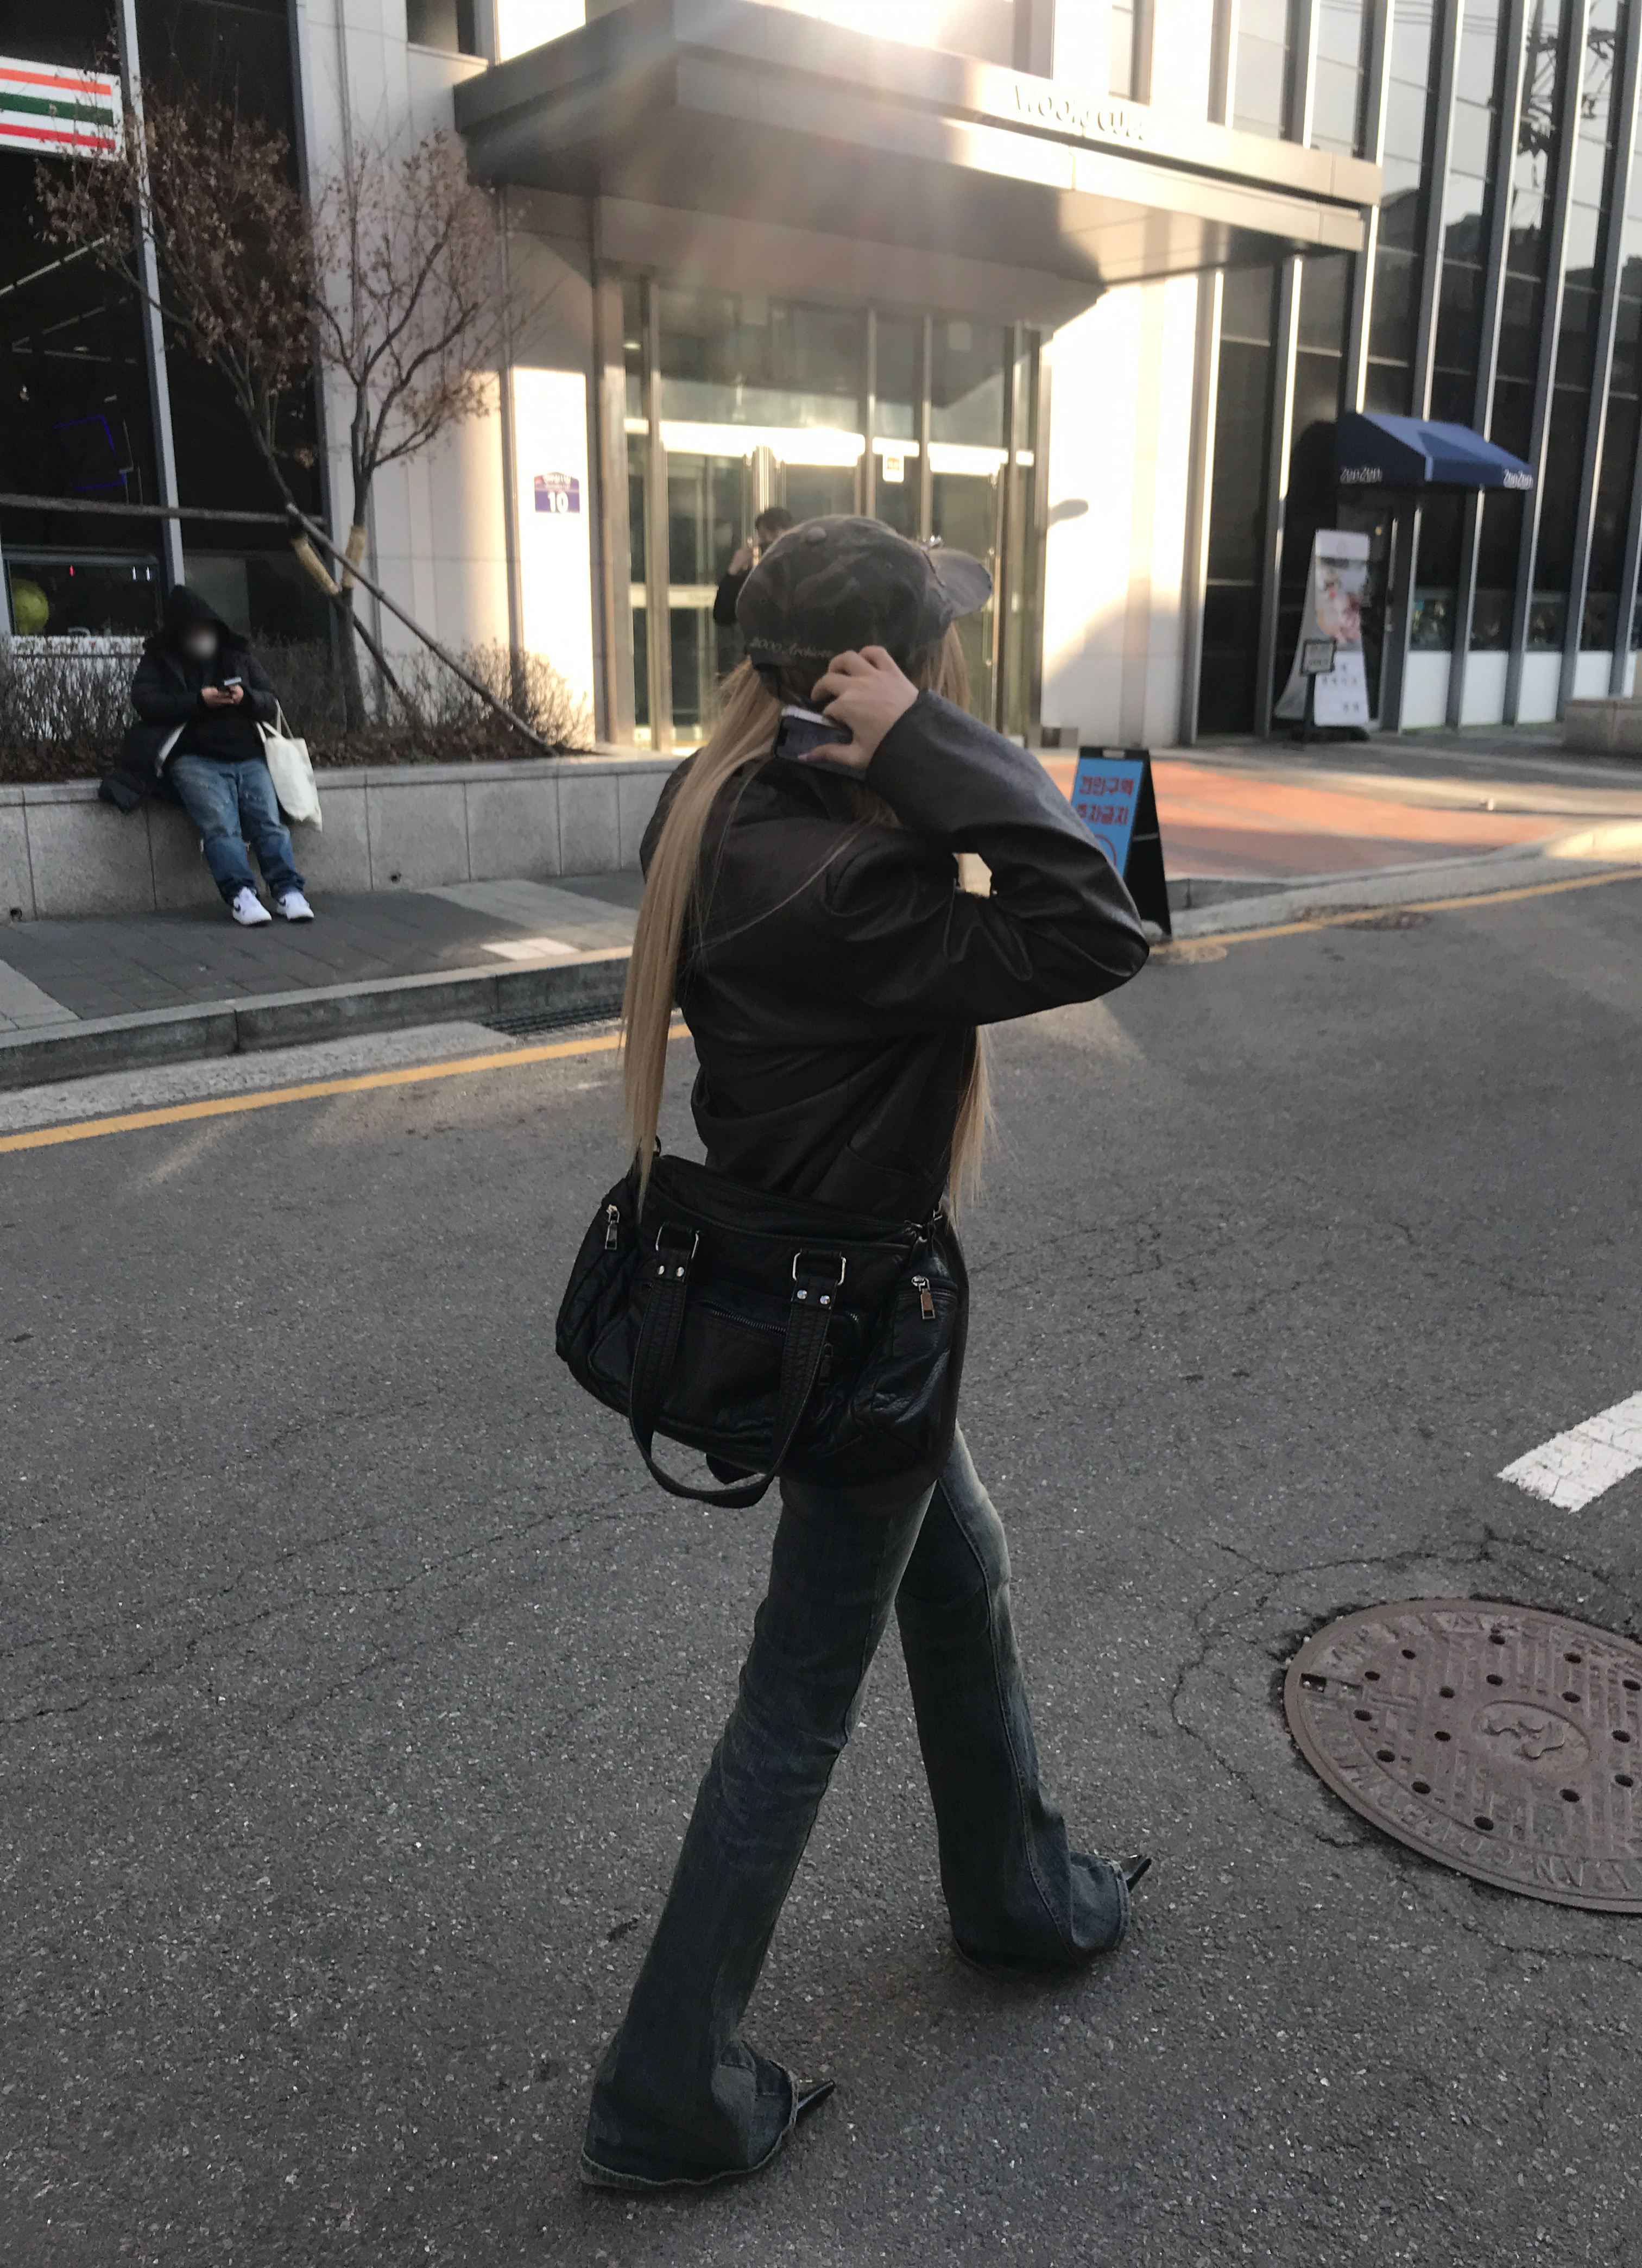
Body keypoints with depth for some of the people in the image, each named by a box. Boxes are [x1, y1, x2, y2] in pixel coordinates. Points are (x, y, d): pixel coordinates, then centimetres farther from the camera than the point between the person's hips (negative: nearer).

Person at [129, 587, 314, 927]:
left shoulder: (239, 655, 23)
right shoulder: (160, 660, 15)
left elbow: (272, 703, 19)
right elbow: (144, 701, -1)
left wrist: (246, 697, -5)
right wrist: (199, 701, -9)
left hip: (249, 758, 3)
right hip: (195, 759, -3)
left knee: (270, 821, -18)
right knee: (220, 825, -25)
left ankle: (288, 891, -25)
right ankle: (239, 894, -36)